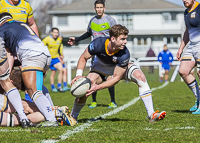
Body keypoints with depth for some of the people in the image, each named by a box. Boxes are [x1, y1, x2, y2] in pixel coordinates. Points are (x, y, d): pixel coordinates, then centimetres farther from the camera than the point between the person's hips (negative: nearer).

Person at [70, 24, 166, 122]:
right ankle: (73, 117, 10)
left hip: (120, 68, 0)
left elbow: (116, 77, -29)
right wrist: (78, 75, -32)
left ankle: (151, 115, -24)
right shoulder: (98, 44, -35)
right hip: (100, 69, 0)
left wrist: (98, 87, -40)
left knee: (140, 76, -25)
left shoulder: (124, 54, -35)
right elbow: (83, 58, -17)